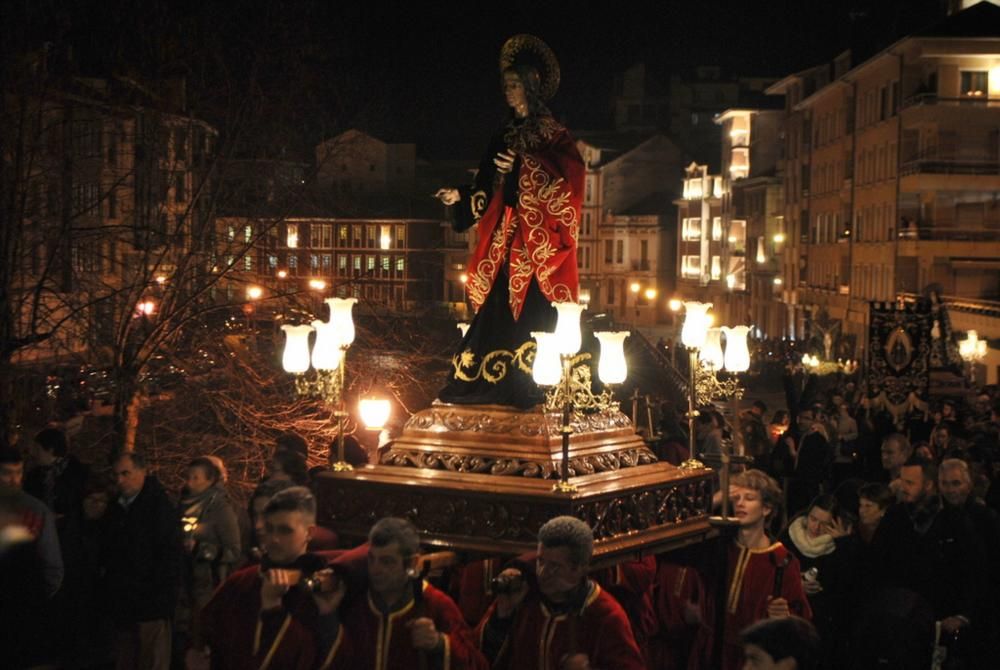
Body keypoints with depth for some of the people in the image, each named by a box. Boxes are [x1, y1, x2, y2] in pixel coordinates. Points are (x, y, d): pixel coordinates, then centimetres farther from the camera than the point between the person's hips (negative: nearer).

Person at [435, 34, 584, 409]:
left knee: (532, 315, -8)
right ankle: (500, 388, 4)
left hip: (538, 243, -5)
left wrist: (523, 167, -21)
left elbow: (567, 180, -13)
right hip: (504, 243, 5)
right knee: (498, 317, 1)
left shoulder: (553, 134, 1)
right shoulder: (506, 135, 17)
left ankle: (532, 390, -5)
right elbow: (489, 191, 15)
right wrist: (460, 197, 0)